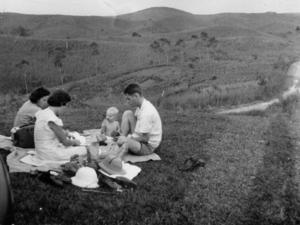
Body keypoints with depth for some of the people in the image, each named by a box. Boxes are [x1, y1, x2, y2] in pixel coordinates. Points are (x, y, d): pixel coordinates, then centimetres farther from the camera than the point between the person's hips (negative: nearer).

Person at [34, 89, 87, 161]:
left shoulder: (42, 113, 3)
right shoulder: (53, 120, -24)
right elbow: (65, 142, -15)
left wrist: (65, 133, 15)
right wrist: (75, 141, 4)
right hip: (50, 156, -10)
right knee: (84, 150, -4)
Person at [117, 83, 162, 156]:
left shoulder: (146, 113, -29)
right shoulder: (143, 105, 0)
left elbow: (145, 138, -25)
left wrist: (128, 138, -14)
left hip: (148, 146, -10)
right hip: (141, 137, 10)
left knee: (122, 140, -34)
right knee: (127, 114, 2)